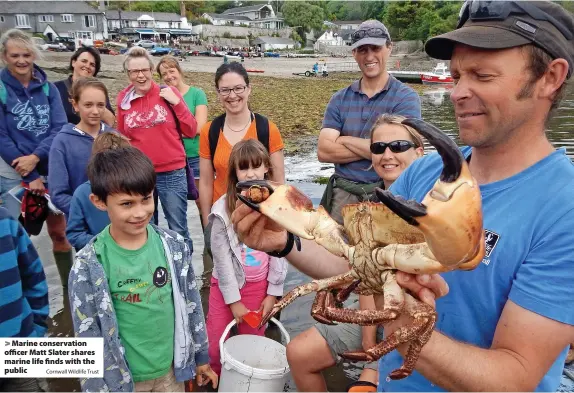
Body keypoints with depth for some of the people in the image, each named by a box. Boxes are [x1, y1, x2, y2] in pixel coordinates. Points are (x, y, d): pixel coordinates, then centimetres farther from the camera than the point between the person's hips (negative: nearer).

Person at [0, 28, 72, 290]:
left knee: (59, 232, 11)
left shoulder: (48, 88, 3)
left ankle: (70, 291, 25)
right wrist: (31, 177, -12)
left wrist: (35, 157, -19)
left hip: (51, 170, 3)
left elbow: (59, 128, -4)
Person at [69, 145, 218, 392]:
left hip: (171, 367, 3)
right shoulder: (88, 267, -19)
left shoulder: (174, 246, -10)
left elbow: (192, 304, 0)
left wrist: (201, 356, 8)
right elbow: (88, 337, -11)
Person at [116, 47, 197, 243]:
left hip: (172, 173, -2)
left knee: (178, 229, 7)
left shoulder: (168, 93, -2)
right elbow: (122, 138, 15)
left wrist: (177, 102, -12)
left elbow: (191, 131, -2)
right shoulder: (123, 99, 3)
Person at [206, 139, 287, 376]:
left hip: (259, 285, 2)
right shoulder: (224, 209, -14)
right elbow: (221, 257, -12)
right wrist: (233, 299, -9)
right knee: (215, 346, 6)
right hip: (226, 284, -1)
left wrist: (273, 292, -2)